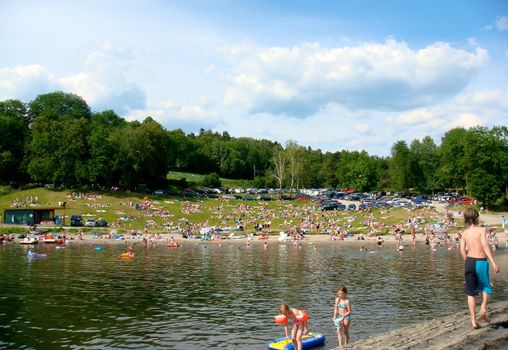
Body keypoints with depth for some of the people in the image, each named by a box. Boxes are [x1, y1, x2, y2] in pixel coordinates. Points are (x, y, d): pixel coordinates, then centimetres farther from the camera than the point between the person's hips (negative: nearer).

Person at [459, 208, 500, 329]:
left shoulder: (465, 233, 5)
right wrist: (493, 262, -21)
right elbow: (485, 245, -18)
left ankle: (473, 320, 7)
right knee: (486, 286, 23)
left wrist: (468, 263, 15)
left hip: (469, 262, 3)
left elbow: (462, 250, 1)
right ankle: (483, 308, 2)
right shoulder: (481, 230, -6)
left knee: (471, 293, 8)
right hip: (481, 261, -3)